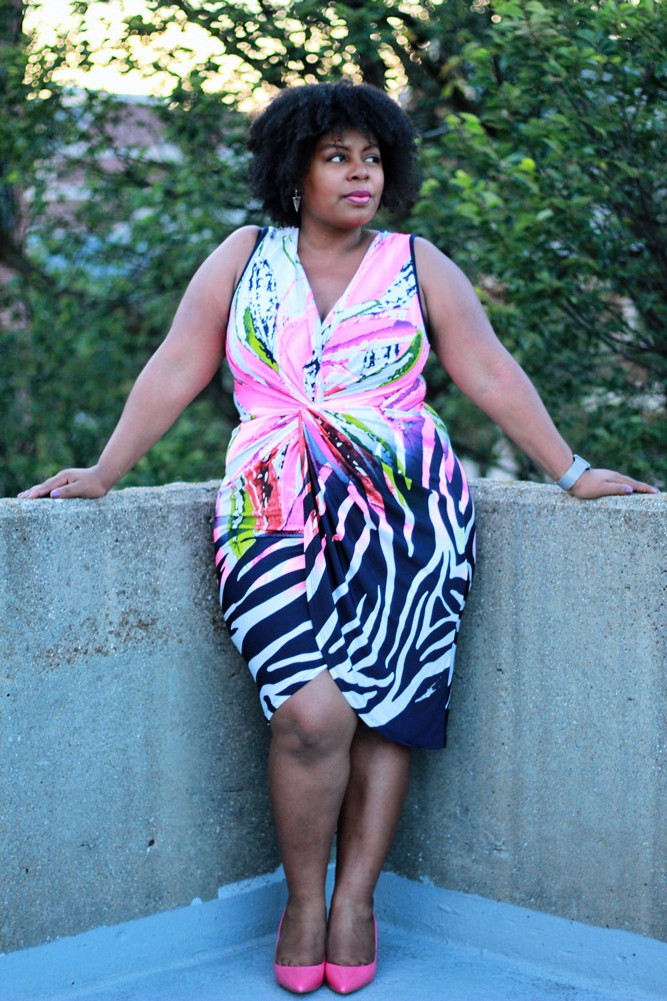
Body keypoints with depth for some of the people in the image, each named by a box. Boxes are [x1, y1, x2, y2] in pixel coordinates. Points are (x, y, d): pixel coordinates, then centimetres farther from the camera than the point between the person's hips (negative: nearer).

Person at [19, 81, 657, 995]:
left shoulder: (417, 265, 13)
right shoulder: (244, 259, 13)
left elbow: (490, 374, 9)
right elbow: (176, 371, 9)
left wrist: (570, 473, 4)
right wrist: (104, 473, 2)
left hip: (405, 506, 1)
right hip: (276, 507, -1)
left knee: (385, 707, -7)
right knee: (312, 711, -17)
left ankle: (355, 900, 6)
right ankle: (302, 900, 1)